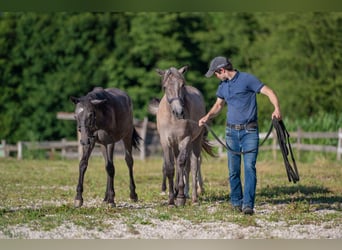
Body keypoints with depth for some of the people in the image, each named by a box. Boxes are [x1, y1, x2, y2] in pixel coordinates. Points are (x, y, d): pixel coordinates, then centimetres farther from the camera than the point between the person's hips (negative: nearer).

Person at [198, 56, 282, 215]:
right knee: (233, 170, 8)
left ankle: (248, 204, -16)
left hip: (250, 131, -6)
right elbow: (218, 105, 26)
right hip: (232, 132, 6)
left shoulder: (247, 79, -9)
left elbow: (269, 92, -14)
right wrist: (207, 117, 7)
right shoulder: (223, 86, 11)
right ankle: (236, 202, 20)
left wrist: (277, 109, -31)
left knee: (250, 167, -13)